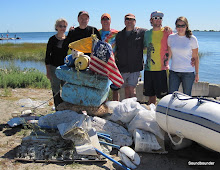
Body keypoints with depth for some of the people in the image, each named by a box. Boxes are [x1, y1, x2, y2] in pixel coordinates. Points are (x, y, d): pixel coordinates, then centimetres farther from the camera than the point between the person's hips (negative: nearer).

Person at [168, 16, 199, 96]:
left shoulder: (192, 39, -3)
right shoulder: (171, 37, 3)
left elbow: (196, 57, 1)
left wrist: (197, 73, 1)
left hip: (188, 72, -2)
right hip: (174, 72, 2)